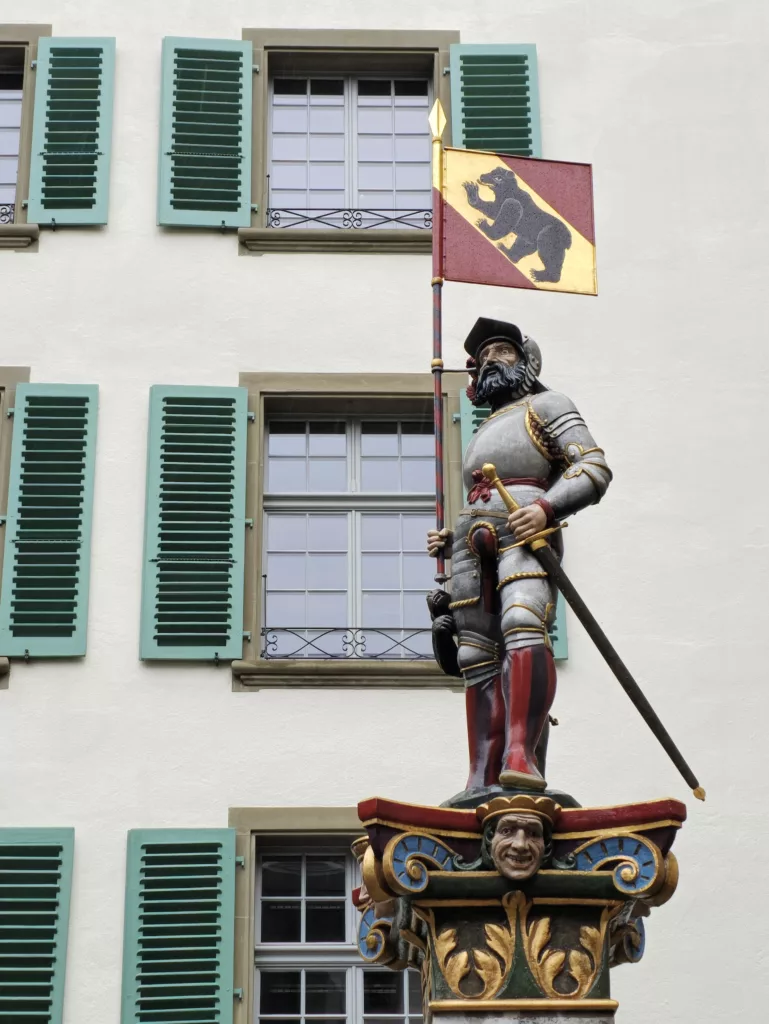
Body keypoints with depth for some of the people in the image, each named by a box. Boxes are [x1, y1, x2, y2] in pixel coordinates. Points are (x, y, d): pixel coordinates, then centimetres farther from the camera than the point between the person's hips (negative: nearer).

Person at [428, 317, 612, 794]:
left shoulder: (547, 405, 18)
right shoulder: (485, 433, 37)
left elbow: (595, 467, 2)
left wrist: (547, 507, -15)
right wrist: (449, 542, 16)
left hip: (523, 529, -7)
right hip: (473, 538, 7)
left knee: (524, 625, -30)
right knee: (479, 658, -4)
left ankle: (521, 756, -44)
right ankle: (484, 782, -9)